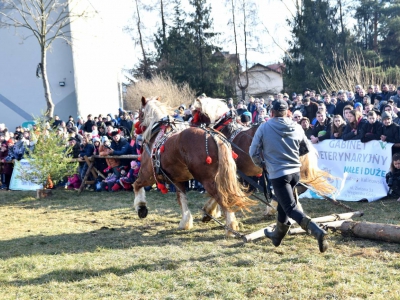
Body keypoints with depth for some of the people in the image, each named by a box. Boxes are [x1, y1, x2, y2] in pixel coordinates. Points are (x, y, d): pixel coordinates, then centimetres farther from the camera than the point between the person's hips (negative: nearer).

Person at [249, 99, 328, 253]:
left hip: (278, 174, -5)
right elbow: (306, 148, 16)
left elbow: (253, 152, -2)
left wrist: (261, 164, 17)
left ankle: (317, 231, -26)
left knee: (291, 208, -7)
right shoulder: (297, 127, 2)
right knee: (283, 205, 24)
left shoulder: (264, 128, -7)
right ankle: (277, 235, 41)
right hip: (295, 171, 5)